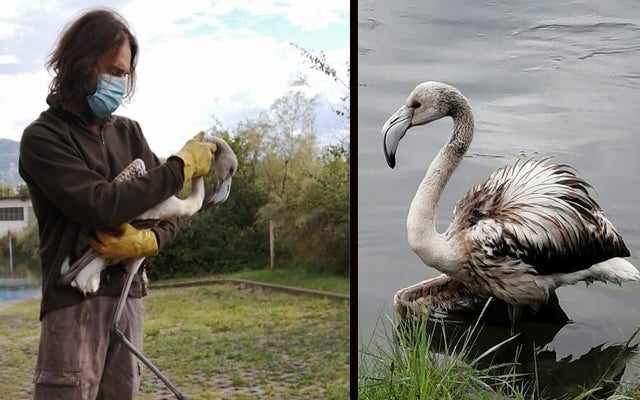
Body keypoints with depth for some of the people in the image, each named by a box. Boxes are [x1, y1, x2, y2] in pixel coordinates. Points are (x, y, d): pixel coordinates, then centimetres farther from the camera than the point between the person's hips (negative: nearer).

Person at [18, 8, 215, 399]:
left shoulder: (128, 132, 11)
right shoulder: (43, 137, -6)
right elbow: (101, 206, -18)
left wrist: (149, 240, -13)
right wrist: (182, 166, -11)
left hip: (129, 296, 5)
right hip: (75, 300, -5)